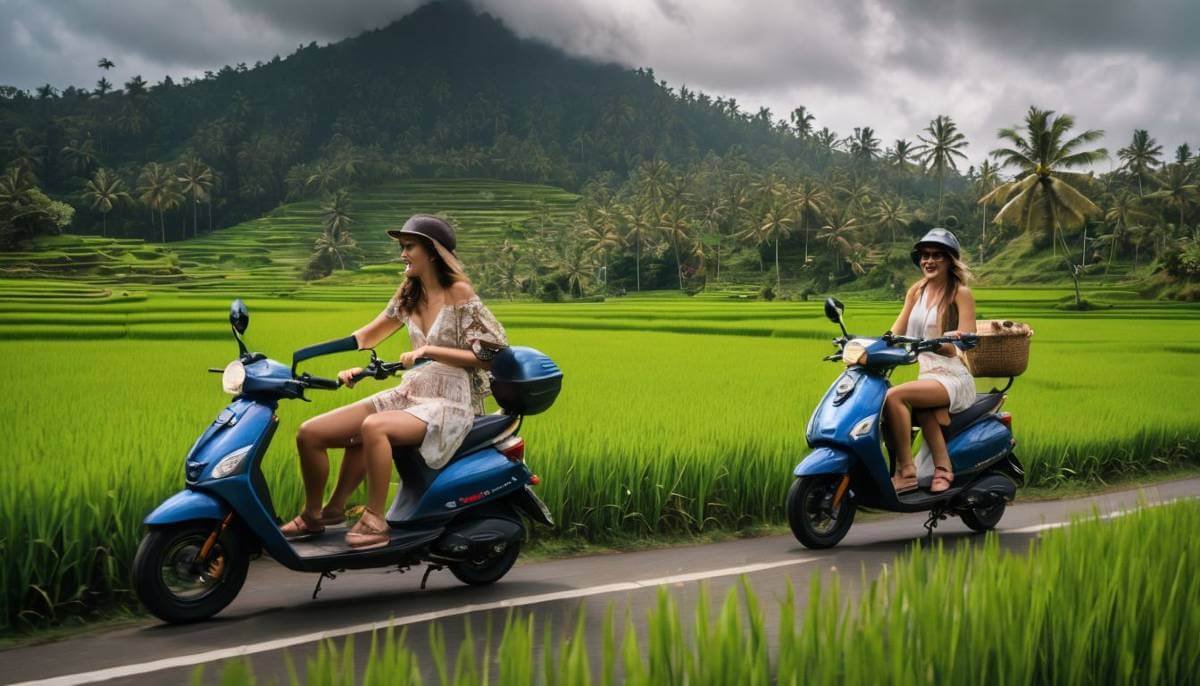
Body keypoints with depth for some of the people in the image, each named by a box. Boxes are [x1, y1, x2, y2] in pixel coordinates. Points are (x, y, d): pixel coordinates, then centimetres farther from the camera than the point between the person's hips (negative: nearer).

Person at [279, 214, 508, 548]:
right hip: (408, 393, 7)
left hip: (447, 404, -7)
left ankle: (374, 521, -23)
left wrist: (428, 350, -19)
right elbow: (367, 336, 18)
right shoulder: (408, 294, 13)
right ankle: (313, 515, 12)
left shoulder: (459, 293, -7)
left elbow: (487, 355, -11)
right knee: (309, 433, -7)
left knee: (373, 427, -38)